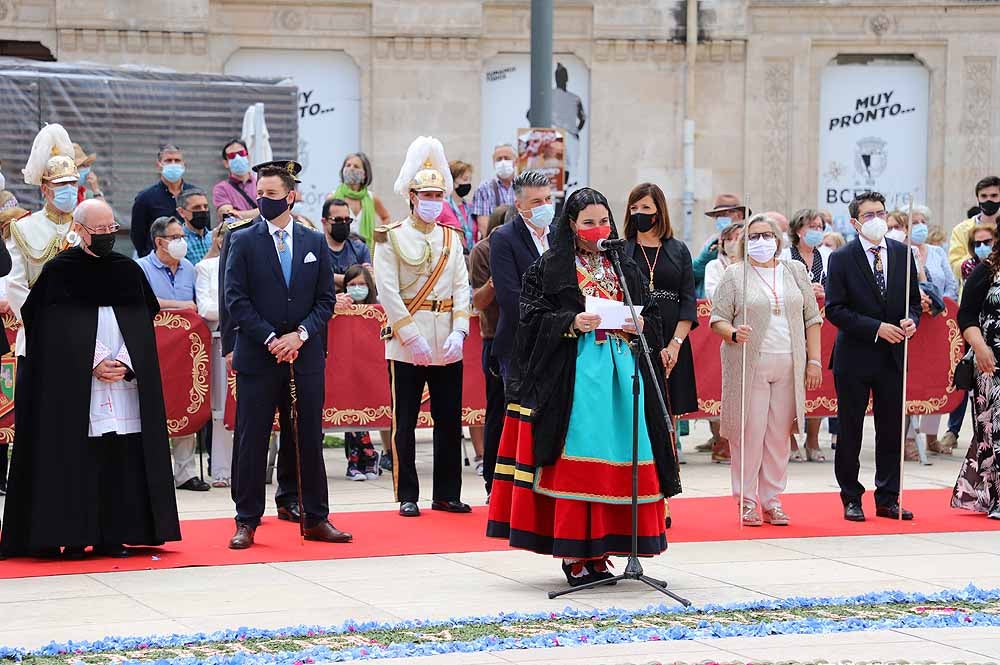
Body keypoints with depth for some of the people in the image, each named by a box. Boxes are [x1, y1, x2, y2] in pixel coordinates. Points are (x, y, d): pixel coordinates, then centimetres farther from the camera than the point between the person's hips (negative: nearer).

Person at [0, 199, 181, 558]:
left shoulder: (129, 270, 12)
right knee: (76, 456, -6)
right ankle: (73, 537, -2)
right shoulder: (59, 271, 0)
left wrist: (124, 363, -7)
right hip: (74, 383, -4)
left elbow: (142, 324, 8)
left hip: (127, 378, 4)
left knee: (122, 458, -1)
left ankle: (112, 536, 3)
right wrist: (94, 363, -13)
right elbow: (59, 329, -5)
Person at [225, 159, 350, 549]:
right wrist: (270, 339, -12)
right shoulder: (244, 243, 1)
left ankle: (316, 519, 14)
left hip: (306, 356, 2)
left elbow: (325, 299, 7)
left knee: (310, 439, 6)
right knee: (251, 441, 0)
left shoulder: (314, 243, 8)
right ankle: (246, 522, 7)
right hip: (257, 356, -2)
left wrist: (300, 334, -8)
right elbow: (236, 300, -4)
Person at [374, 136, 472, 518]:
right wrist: (412, 338, -15)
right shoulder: (392, 238, -2)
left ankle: (447, 494, 14)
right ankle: (407, 496, 7)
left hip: (447, 345, 4)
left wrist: (458, 332, -9)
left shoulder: (452, 239, 12)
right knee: (405, 422, 1)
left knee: (449, 419, 6)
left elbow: (462, 288, 6)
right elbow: (388, 291, -9)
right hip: (406, 341, -4)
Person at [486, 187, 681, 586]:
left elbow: (654, 315, 16)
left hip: (622, 369, 4)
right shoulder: (548, 268, 3)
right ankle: (573, 553, -6)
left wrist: (641, 325, -6)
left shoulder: (626, 267, 15)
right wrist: (571, 323, -19)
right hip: (573, 373, -4)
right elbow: (533, 317, -4)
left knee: (617, 454, 1)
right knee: (574, 458, -9)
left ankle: (597, 548, 8)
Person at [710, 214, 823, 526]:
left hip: (788, 367, 3)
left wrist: (814, 360, 6)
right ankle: (747, 501, 3)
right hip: (749, 367, -3)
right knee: (749, 432, -4)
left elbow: (812, 318, 13)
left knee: (779, 434, 3)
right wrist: (733, 333, -20)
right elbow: (718, 319, 2)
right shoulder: (735, 276, 4)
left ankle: (772, 500, 10)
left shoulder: (796, 271, 12)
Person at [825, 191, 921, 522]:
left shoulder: (902, 253, 7)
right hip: (854, 357, -3)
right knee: (850, 431, 3)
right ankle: (851, 499, 13)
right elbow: (834, 309, -9)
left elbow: (914, 299, 13)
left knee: (892, 430, 6)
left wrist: (910, 320, -10)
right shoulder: (842, 258, -5)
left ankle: (888, 499, 15)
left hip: (893, 356, 3)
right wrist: (877, 328, -17)